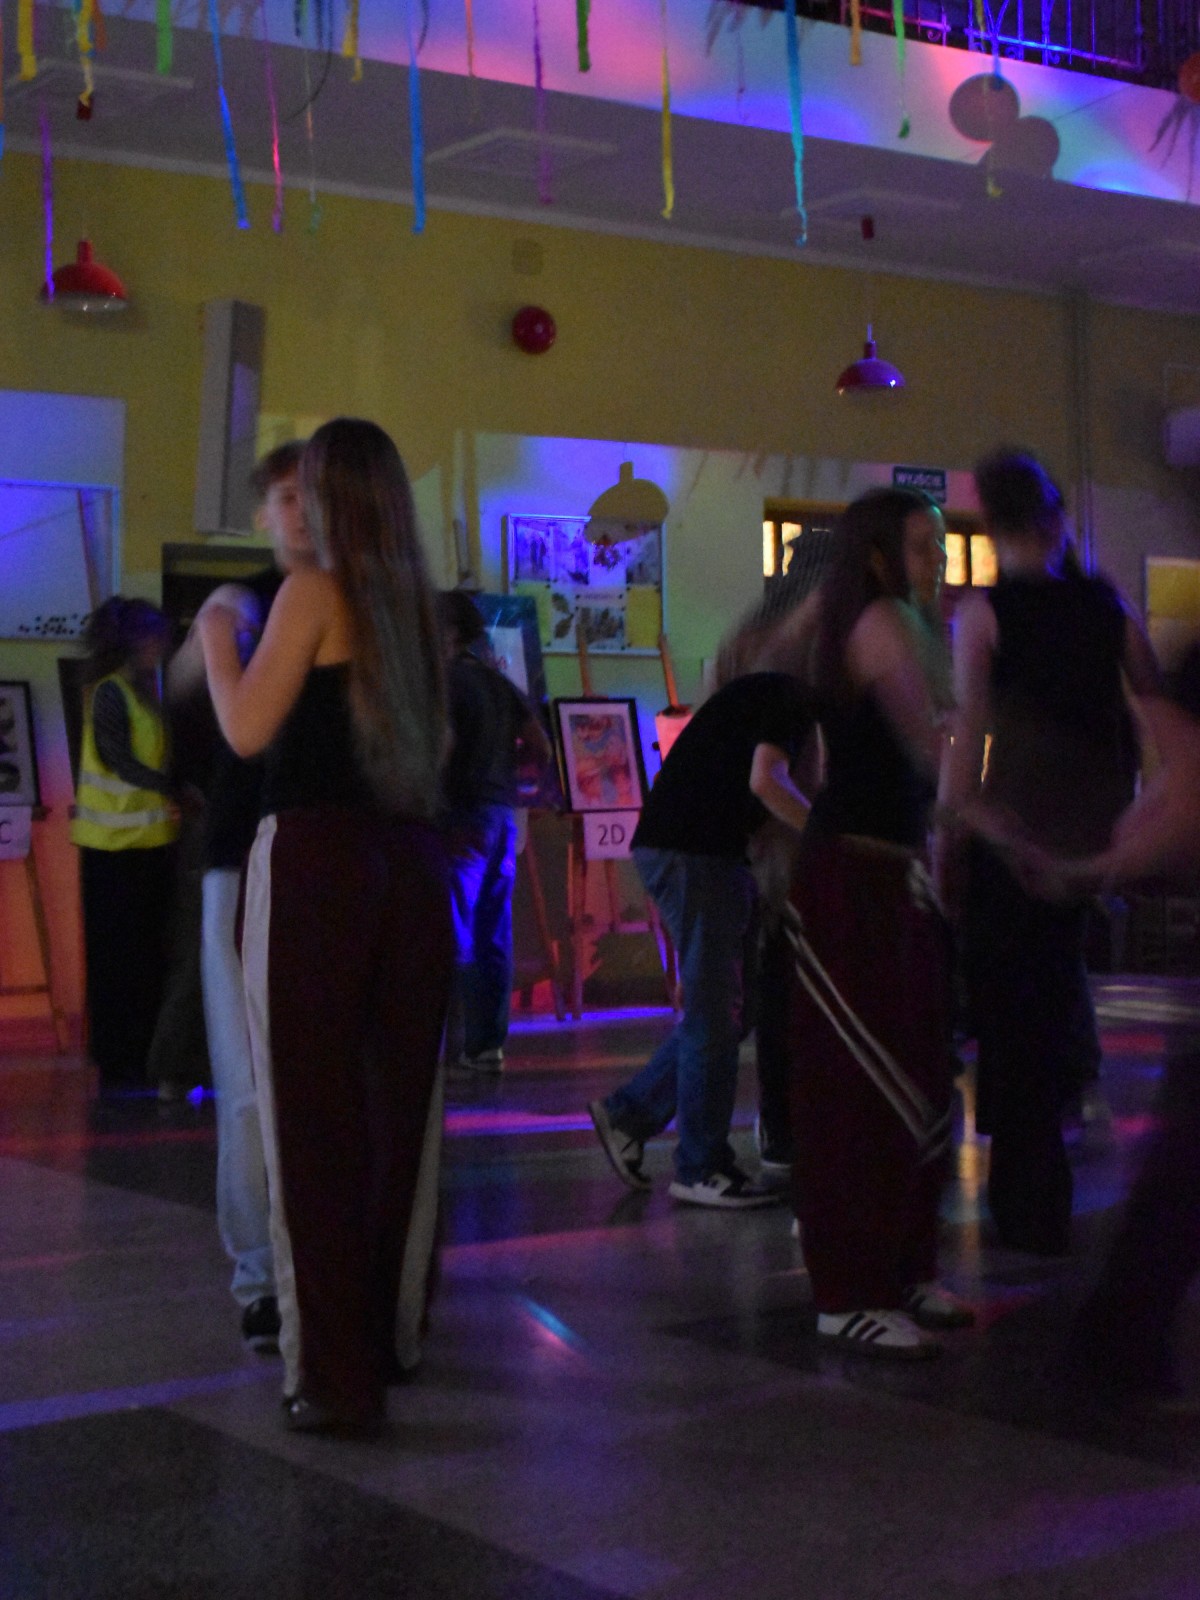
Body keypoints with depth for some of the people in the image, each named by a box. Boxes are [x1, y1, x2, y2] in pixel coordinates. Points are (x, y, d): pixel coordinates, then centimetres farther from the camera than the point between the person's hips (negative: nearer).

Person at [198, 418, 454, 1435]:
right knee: (403, 1106, 12)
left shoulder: (315, 591, -6)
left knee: (315, 1114, -3)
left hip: (317, 857, -6)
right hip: (413, 863, 7)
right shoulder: (415, 604, 12)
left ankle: (337, 1371, -4)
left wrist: (218, 641, 6)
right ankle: (395, 1334, 24)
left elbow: (247, 728, -10)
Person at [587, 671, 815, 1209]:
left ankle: (628, 1113, 18)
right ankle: (701, 1169, 1)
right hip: (693, 854, -10)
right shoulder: (789, 698, -9)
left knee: (720, 1008, 13)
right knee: (714, 1014, -6)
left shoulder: (768, 693, 23)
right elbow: (765, 782, -23)